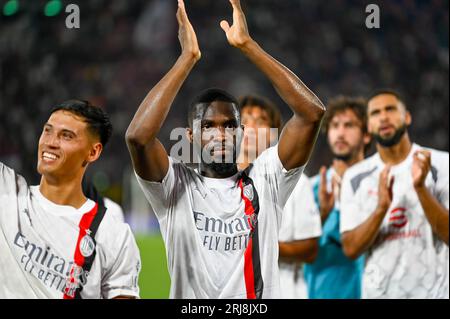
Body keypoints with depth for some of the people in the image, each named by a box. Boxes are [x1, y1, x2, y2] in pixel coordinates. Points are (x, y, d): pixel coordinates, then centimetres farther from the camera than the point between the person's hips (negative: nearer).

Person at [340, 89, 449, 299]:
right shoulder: (355, 177, 6)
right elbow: (351, 249, -1)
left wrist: (421, 188, -19)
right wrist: (381, 208, -15)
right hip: (378, 291, 2)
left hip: (433, 291, -2)